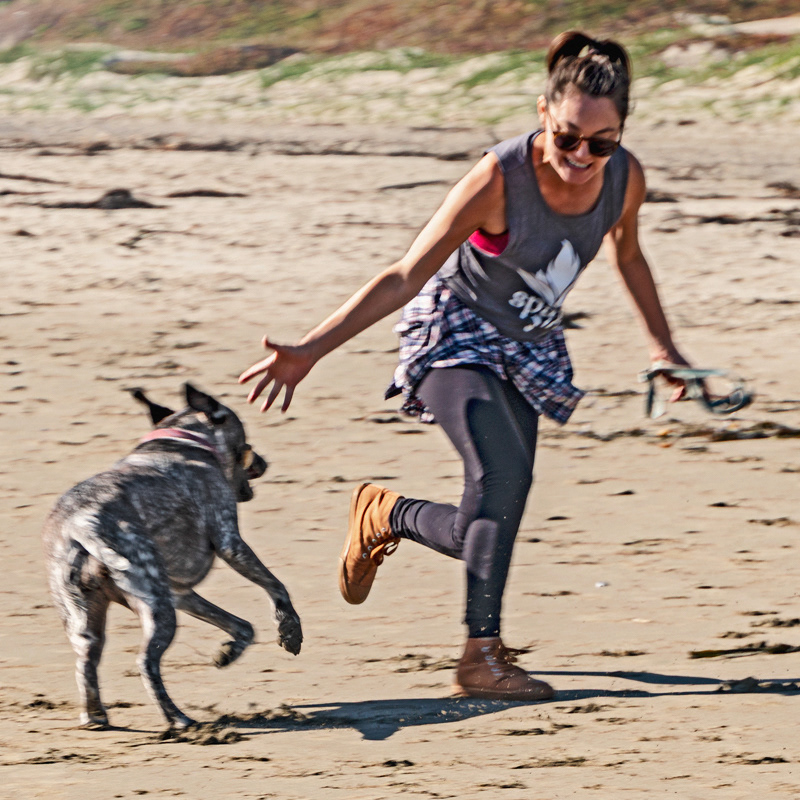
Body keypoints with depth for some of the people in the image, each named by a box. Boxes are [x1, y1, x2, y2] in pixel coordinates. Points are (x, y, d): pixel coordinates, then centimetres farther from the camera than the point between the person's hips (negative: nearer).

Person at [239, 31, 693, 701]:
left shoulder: (625, 179, -14)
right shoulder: (500, 179, -29)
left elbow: (627, 255, 11)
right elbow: (406, 277, -23)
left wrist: (663, 345, 22)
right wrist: (310, 351, -29)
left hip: (529, 347, 6)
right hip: (455, 336, -6)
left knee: (482, 533, 0)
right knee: (504, 475, -29)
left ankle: (385, 515, 28)